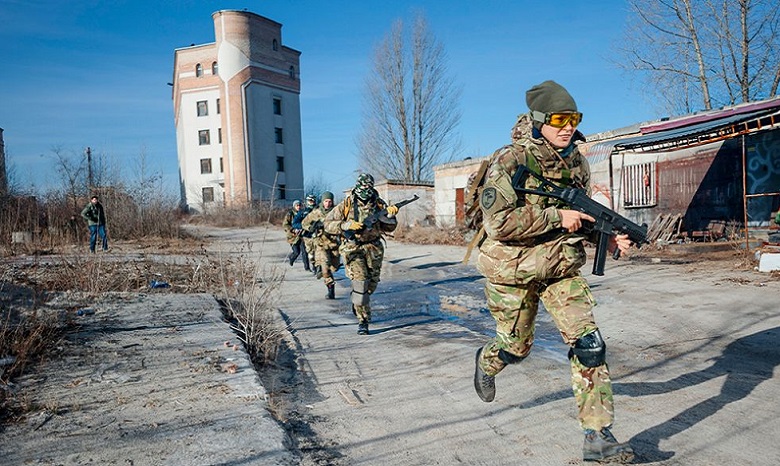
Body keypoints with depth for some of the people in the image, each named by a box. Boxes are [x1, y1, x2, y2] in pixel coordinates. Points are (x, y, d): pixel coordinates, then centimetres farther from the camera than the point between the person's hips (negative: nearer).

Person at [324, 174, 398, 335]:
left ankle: (358, 303, 42)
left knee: (372, 283, 11)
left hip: (374, 248, 4)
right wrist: (347, 225, -20)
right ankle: (363, 320, -8)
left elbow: (389, 227, 5)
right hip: (353, 249, -4)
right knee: (360, 281, -17)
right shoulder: (346, 205, -6)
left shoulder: (379, 204, 2)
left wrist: (390, 215, -15)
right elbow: (327, 224, -6)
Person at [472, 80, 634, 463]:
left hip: (563, 267, 5)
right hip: (514, 270, -4)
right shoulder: (509, 162, -18)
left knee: (588, 343, -6)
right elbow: (498, 221, -28)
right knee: (516, 346, 13)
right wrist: (557, 216, -28)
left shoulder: (576, 161, 2)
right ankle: (486, 361, 51)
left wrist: (609, 239, -4)